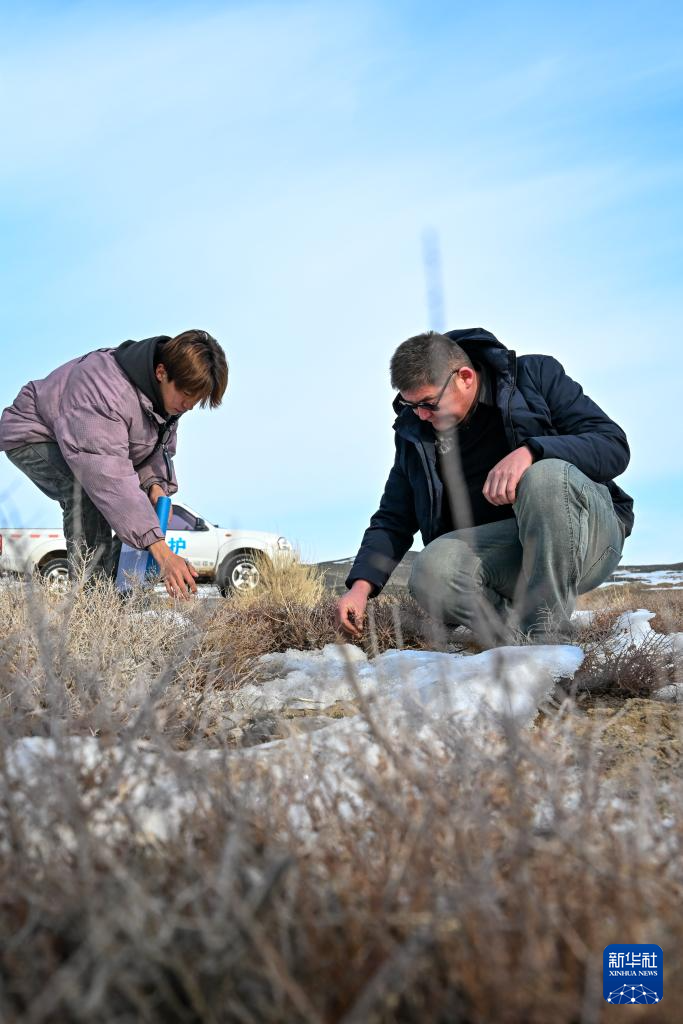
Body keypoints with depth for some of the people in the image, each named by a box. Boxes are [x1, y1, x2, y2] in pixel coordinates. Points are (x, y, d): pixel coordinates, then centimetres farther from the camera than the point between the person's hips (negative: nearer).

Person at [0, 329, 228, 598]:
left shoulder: (170, 391, -12)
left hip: (85, 437, 9)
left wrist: (155, 484, -23)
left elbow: (160, 449, 2)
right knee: (89, 484, -37)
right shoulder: (106, 389, -40)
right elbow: (110, 475, -48)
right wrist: (161, 550, -54)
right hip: (33, 437, -8)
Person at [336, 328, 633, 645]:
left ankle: (549, 636, -26)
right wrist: (361, 585, -8)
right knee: (431, 572, -29)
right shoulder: (415, 431, 6)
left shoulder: (536, 375, -5)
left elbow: (614, 445, -13)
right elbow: (394, 520, 9)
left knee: (545, 475, -35)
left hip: (588, 535, -2)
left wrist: (530, 451, -30)